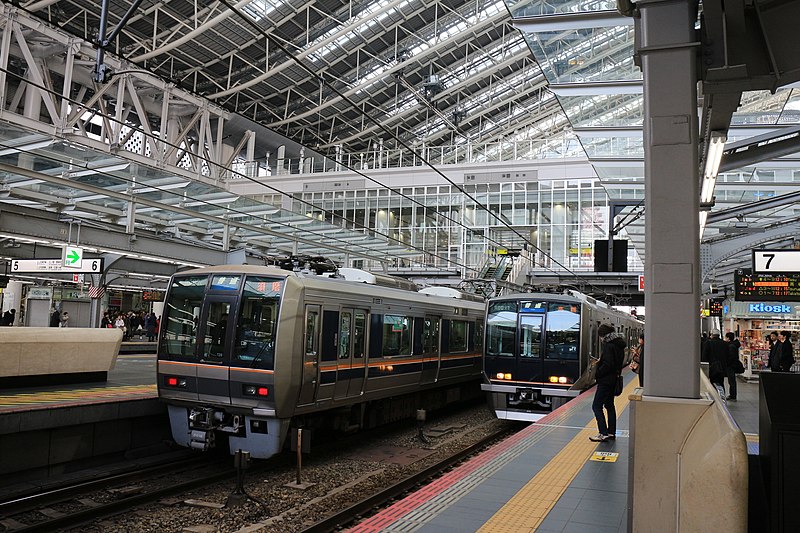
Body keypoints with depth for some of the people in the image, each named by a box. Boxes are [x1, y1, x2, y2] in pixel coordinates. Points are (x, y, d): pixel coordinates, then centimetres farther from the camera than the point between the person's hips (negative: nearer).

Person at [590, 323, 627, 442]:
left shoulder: (609, 346, -19)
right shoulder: (619, 345, 11)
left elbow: (608, 364, -24)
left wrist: (597, 374, -12)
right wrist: (599, 362, 11)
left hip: (606, 381, -10)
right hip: (614, 380, 10)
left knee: (597, 406, -5)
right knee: (609, 405, 17)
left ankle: (604, 433, -8)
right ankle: (611, 432, 22)